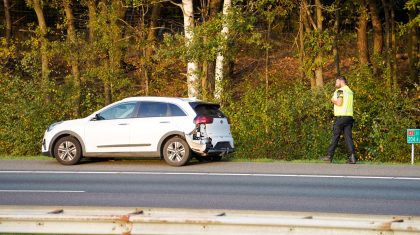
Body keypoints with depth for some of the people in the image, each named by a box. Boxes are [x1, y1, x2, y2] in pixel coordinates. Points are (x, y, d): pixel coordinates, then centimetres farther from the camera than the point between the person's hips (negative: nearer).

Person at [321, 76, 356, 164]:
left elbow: (339, 103, -19)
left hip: (341, 116, -7)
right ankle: (352, 157, -12)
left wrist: (333, 100, 1)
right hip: (349, 116, 7)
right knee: (348, 137, 1)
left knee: (335, 137, 0)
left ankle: (329, 156, 6)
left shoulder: (340, 90, -8)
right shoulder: (350, 92, 17)